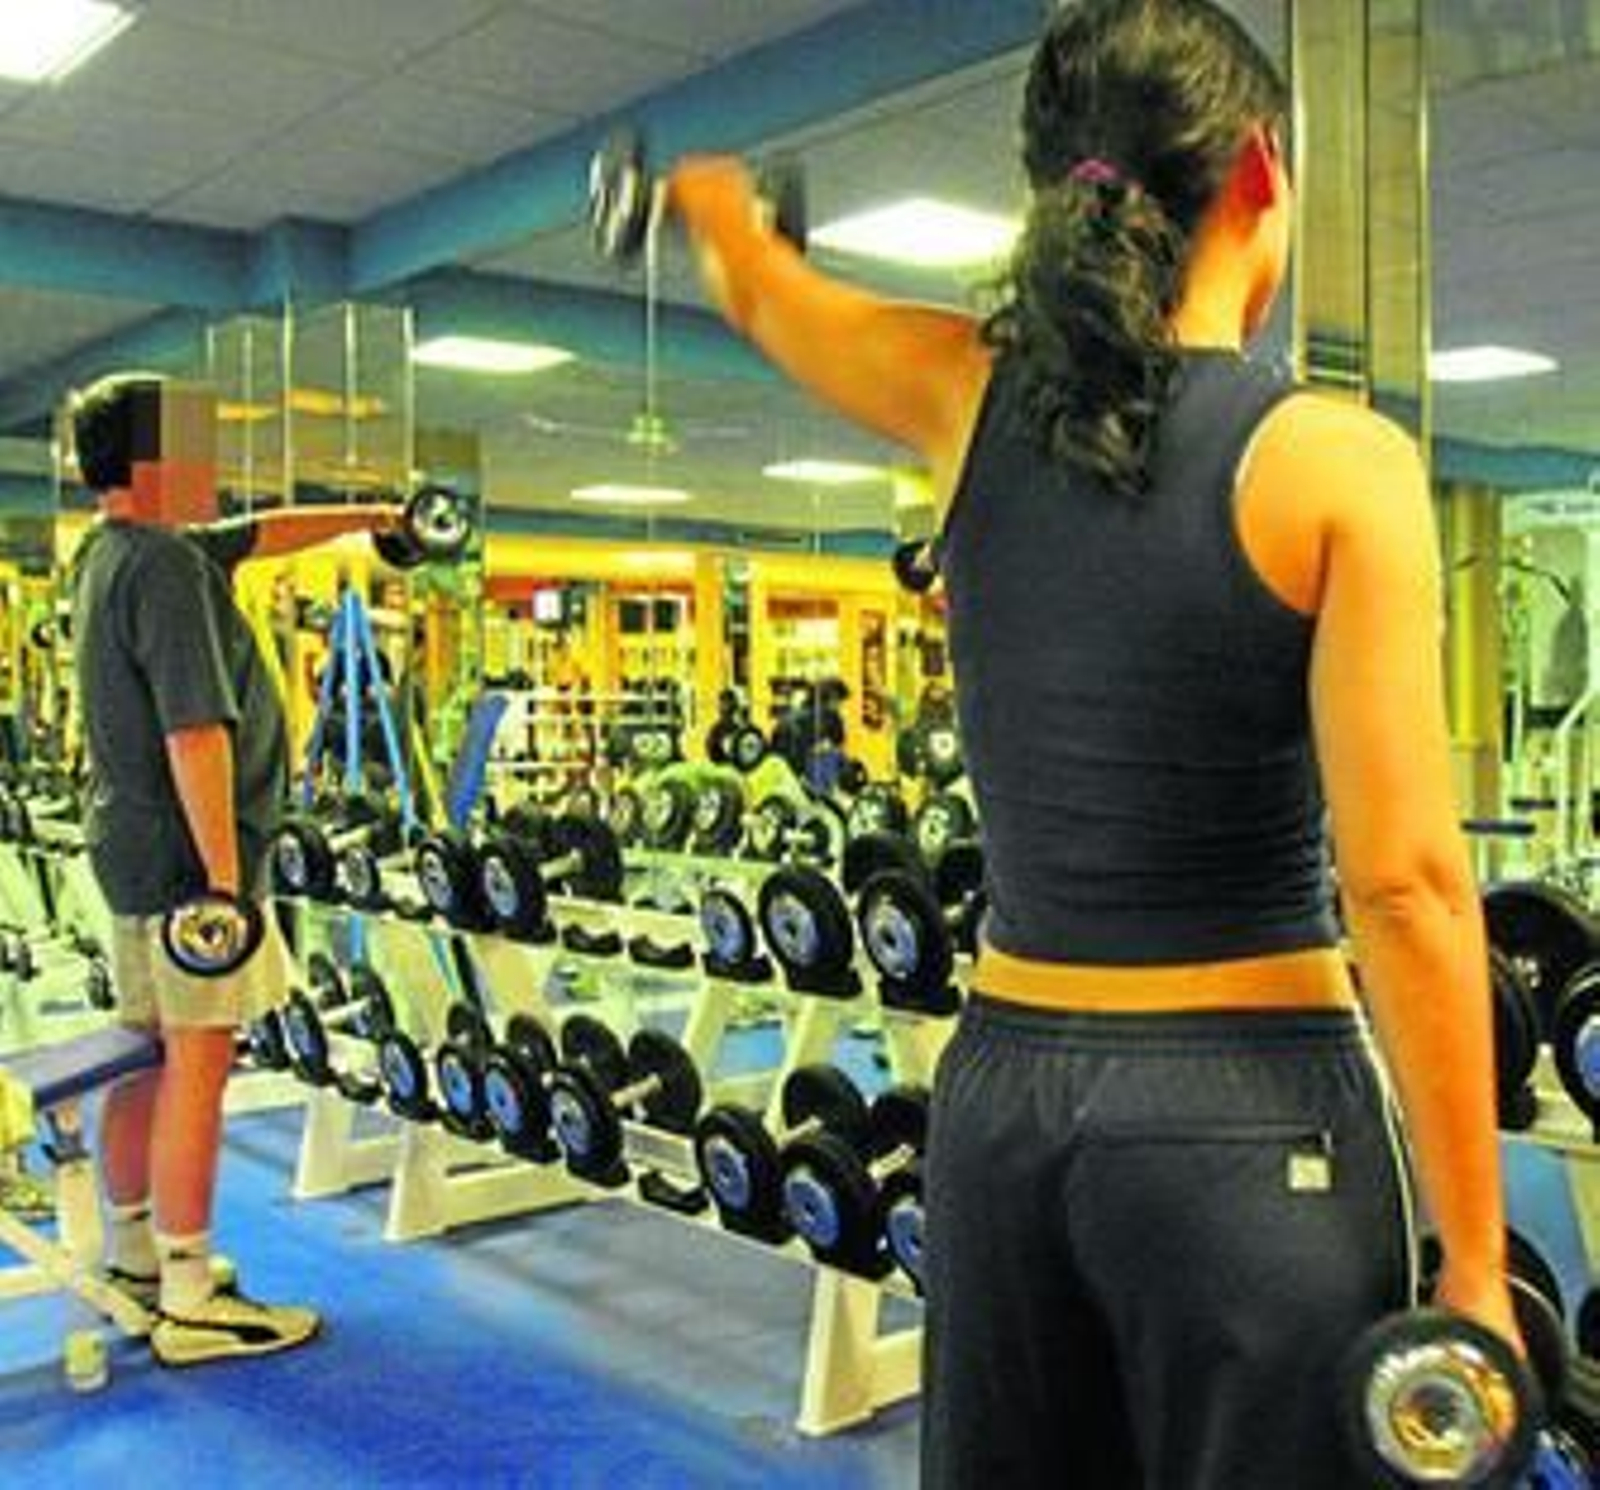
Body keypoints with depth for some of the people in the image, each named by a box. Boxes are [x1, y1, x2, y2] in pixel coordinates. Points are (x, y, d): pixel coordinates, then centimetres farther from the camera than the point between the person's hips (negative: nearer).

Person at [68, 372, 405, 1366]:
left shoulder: (113, 550, 13)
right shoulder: (166, 565, -17)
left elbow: (260, 535, 25)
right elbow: (196, 728, -24)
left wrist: (369, 519, 34)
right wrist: (224, 874, -25)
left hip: (132, 847, 10)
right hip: (186, 855, -10)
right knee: (199, 1063, -5)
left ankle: (135, 1256, 29)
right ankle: (191, 1307, 2)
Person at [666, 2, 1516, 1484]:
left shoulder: (972, 399, 1)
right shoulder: (1335, 460, -12)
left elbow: (758, 287, 22)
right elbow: (1404, 884, -15)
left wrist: (709, 196, 46)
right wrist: (1474, 1263, -8)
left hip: (1001, 1094, 5)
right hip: (1252, 1120, -4)